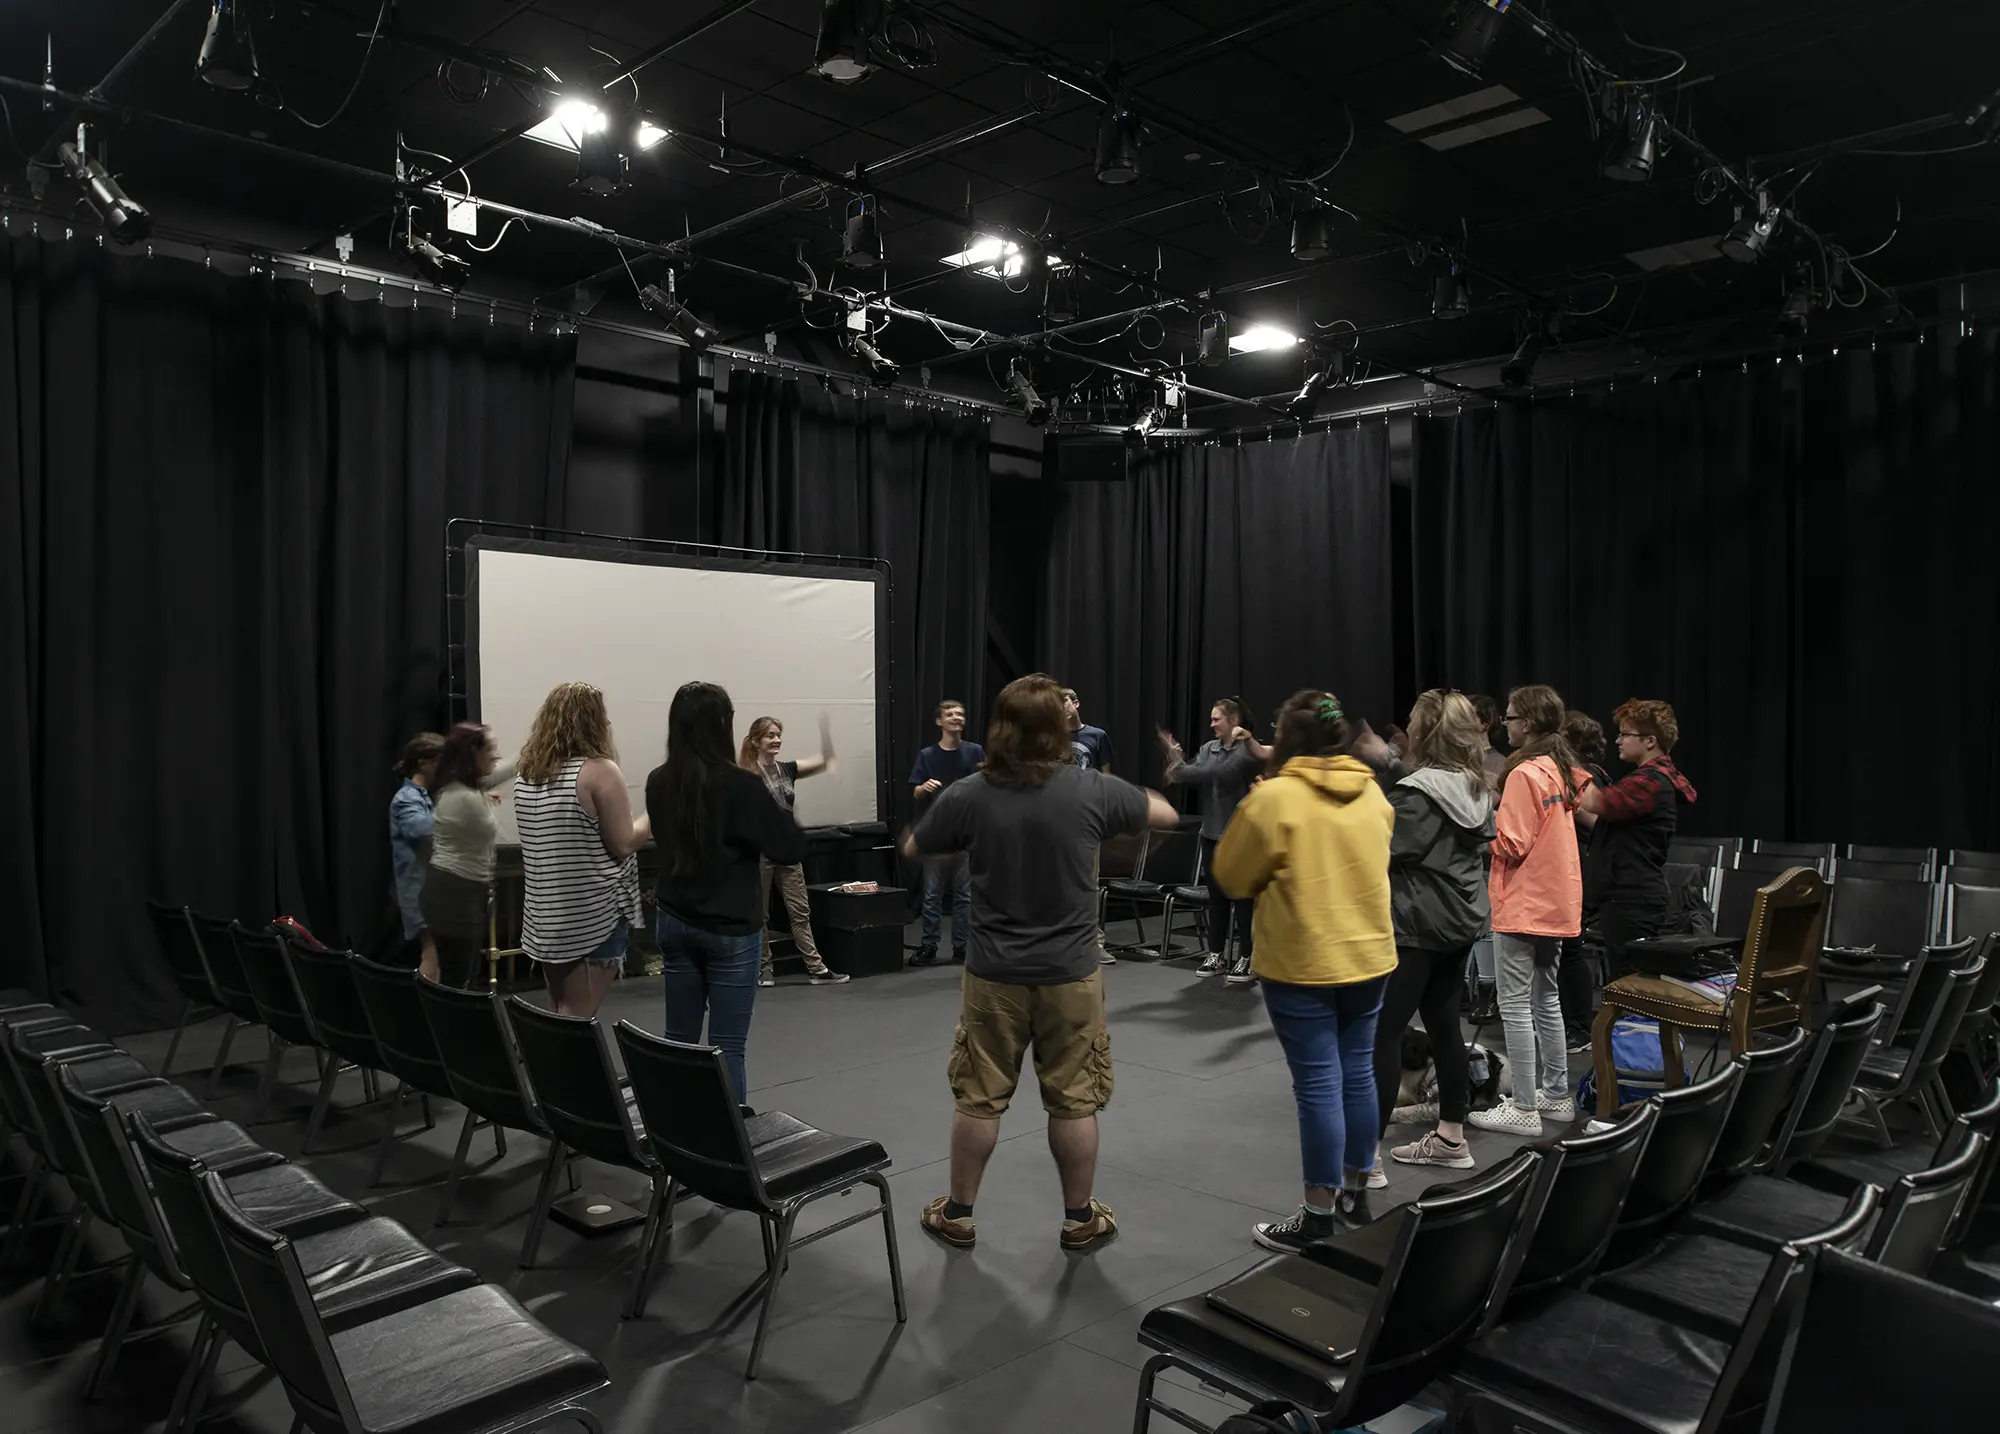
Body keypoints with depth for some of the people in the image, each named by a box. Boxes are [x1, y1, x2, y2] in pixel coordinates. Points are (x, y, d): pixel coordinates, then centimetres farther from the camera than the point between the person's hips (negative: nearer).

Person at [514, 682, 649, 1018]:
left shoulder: (526, 771, 8)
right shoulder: (599, 770, -15)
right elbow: (623, 843, -13)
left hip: (545, 918, 7)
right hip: (594, 918, -7)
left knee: (560, 1019, 18)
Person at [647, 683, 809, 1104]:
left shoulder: (658, 782, 0)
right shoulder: (741, 784, -17)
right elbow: (793, 848, -11)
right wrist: (771, 805, 4)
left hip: (674, 923, 6)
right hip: (730, 929, -5)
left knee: (678, 1040, 12)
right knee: (727, 1047, 0)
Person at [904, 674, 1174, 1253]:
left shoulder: (966, 795, -11)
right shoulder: (1091, 790, -12)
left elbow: (912, 851, 7)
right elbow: (1167, 814, 6)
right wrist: (1112, 812, 23)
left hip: (994, 974, 1)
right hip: (1070, 974, 0)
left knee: (979, 1099, 13)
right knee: (1074, 1102, 12)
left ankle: (957, 1215, 27)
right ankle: (1079, 1219, 26)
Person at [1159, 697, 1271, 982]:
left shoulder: (1248, 750, -9)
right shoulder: (1208, 748, 9)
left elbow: (1224, 773, -23)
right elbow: (1192, 776, -1)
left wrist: (1180, 770, -24)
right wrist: (1174, 757, -15)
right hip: (1212, 833, 6)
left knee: (1243, 897, 1)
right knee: (1216, 896, 10)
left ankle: (1245, 959, 8)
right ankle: (1216, 955, 19)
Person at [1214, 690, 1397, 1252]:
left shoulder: (1274, 797, -15)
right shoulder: (1372, 792, 3)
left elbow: (1232, 876, -5)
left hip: (1303, 963, -6)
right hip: (1368, 955, 6)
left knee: (1319, 1085, -1)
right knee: (1357, 1074, 15)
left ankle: (1320, 1216, 8)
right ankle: (1355, 1195, 28)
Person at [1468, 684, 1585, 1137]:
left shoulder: (1525, 773, -18)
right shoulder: (1562, 769, 10)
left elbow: (1510, 845, -20)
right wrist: (1499, 817, 11)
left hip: (1522, 908, -9)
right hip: (1558, 904, 9)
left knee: (1515, 1006, -3)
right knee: (1546, 1000, 18)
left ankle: (1524, 1109, 1)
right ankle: (1556, 1095, 26)